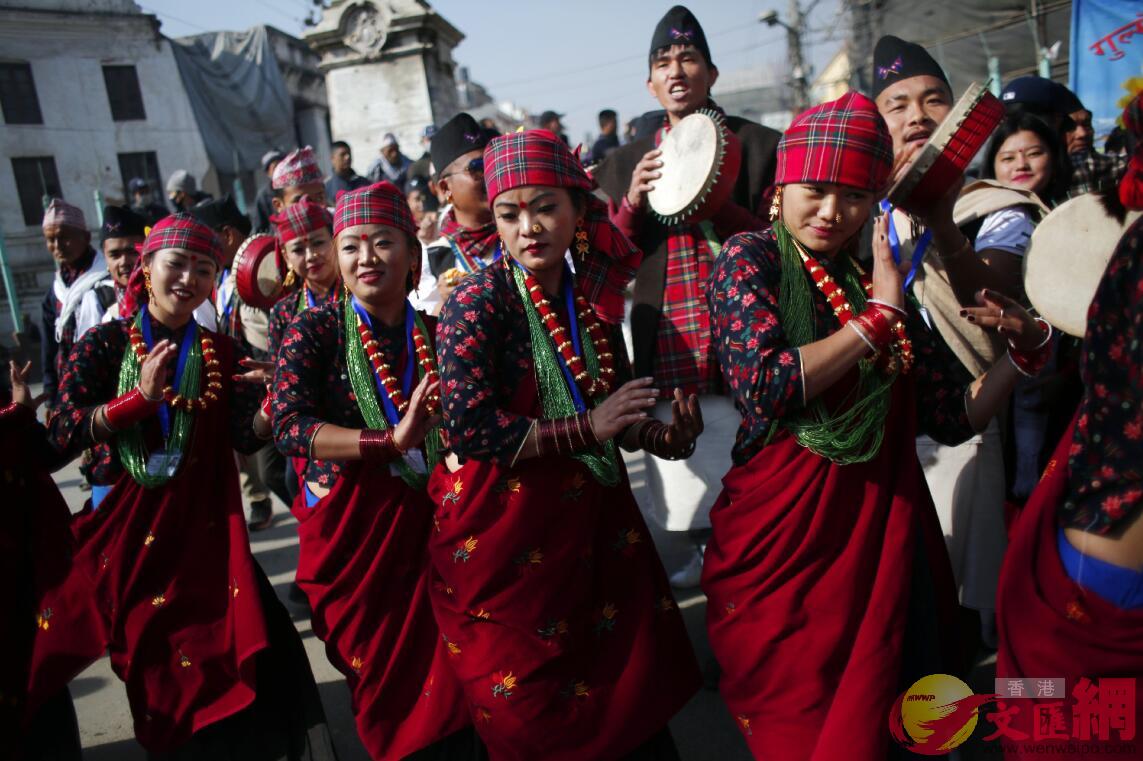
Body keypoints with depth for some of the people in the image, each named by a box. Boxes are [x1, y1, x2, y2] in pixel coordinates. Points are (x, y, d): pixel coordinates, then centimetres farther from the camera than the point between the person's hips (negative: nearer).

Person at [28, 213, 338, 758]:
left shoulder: (222, 353, 5)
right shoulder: (104, 343, -2)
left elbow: (245, 437, -4)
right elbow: (62, 435, -10)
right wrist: (140, 398, -22)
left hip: (205, 526, 2)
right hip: (124, 527, -1)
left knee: (233, 657, -2)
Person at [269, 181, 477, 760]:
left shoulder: (436, 334, 4)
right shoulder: (314, 331, -4)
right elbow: (288, 427, -17)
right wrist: (392, 441, -27)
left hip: (425, 521, 2)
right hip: (349, 525, -2)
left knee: (445, 678, 4)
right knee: (381, 680, 9)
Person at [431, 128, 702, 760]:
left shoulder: (591, 299, 2)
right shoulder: (478, 302, -15)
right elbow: (472, 430, -22)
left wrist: (659, 437, -10)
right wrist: (588, 429, -21)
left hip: (592, 517, 5)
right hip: (503, 530, -5)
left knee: (636, 694, 15)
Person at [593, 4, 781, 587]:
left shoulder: (761, 146, 4)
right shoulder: (624, 164, 13)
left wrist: (718, 205, -16)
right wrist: (632, 201, -9)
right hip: (668, 351, 3)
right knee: (687, 485, 13)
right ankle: (703, 554, 36)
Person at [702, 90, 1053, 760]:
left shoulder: (883, 278, 8)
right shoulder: (749, 260, -4)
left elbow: (952, 415, 10)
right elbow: (763, 388, -21)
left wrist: (1024, 348, -5)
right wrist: (877, 318, -14)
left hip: (883, 533, 5)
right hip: (782, 533, -4)